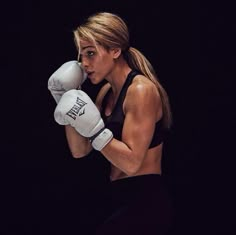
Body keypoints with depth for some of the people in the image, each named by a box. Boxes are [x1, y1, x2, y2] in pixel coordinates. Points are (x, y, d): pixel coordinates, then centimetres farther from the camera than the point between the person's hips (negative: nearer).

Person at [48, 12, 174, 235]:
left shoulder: (142, 90, -15)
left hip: (145, 204, -9)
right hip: (121, 200, 9)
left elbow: (131, 162, -19)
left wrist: (94, 129, -24)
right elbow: (80, 150, 12)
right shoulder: (107, 92, 12)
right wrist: (66, 104, 4)